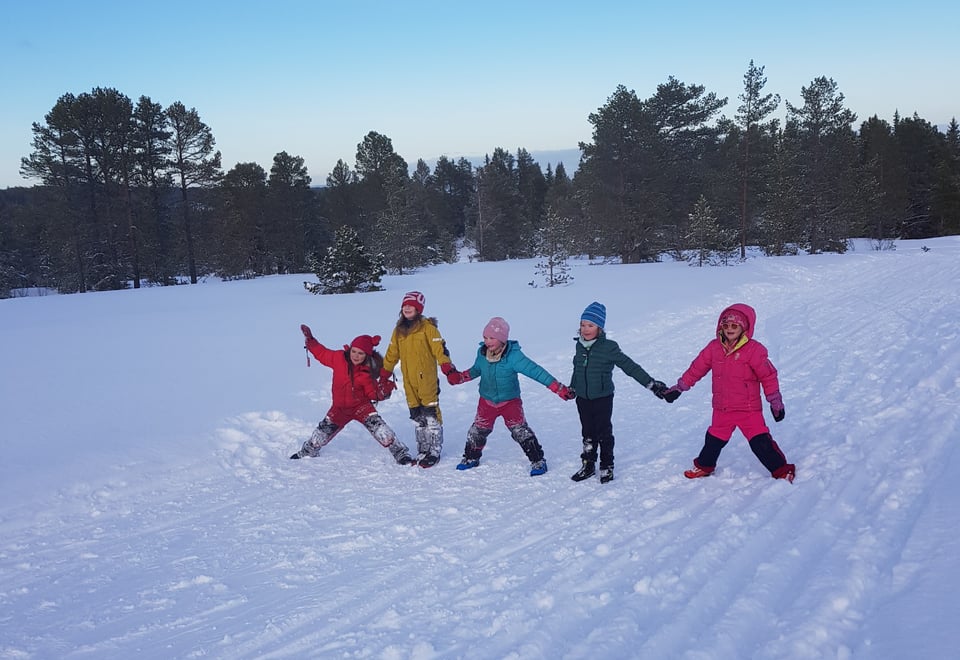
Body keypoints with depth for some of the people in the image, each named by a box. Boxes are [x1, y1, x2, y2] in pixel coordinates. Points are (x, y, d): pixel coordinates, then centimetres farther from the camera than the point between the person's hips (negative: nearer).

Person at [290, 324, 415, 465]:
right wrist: (309, 340, 1)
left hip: (361, 406, -3)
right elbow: (321, 353, 5)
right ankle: (308, 451, 45)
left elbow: (373, 393, -12)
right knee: (323, 431, 14)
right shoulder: (339, 358, -11)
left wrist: (384, 392, -30)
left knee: (377, 426, -22)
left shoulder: (368, 371, -16)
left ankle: (401, 454, -15)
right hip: (339, 407, 3)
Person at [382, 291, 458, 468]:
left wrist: (448, 368, -22)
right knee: (417, 417, 10)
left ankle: (434, 451, 4)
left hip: (427, 379, -5)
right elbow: (392, 353, 21)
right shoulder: (399, 330, 12)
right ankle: (423, 451, 18)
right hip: (409, 381, 6)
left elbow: (439, 348, -12)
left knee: (431, 415, -4)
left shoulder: (427, 327, -6)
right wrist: (384, 374, 22)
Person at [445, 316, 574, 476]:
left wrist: (559, 389, -32)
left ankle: (538, 460, 6)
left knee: (520, 431, -9)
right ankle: (471, 457, 36)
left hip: (510, 401, -4)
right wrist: (459, 377, 1)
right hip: (487, 401, 4)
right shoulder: (482, 352, -11)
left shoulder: (513, 355, -26)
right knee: (478, 430, 13)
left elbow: (535, 371, -29)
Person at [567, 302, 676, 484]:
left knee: (604, 433, 6)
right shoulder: (580, 346, -1)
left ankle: (607, 466, 22)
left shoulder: (609, 348, -16)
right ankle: (588, 465, 27)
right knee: (588, 434, 14)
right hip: (583, 399, 4)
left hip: (602, 399, -4)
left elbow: (631, 367, -13)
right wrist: (571, 387, 31)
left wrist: (653, 385, -15)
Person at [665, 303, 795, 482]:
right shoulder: (714, 347, 0)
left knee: (760, 442, -8)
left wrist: (776, 402, -4)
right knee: (714, 440, 19)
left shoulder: (754, 350, -13)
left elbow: (768, 375, -7)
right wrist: (680, 386, 14)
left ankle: (782, 470, 6)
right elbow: (697, 367, 10)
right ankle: (704, 466, 41)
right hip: (722, 410, 5)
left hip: (749, 409, -4)